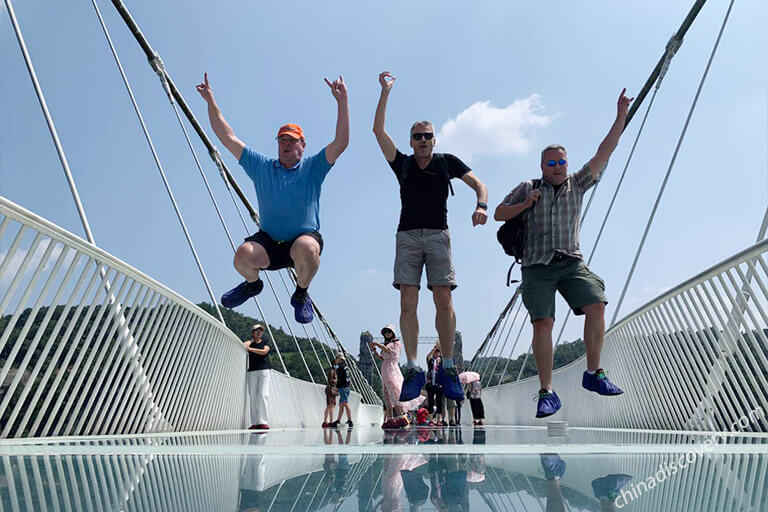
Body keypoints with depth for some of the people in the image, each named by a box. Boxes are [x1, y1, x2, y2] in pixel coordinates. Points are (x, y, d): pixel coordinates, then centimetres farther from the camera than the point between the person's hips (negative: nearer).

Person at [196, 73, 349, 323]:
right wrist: (211, 101, 6)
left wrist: (342, 101, -15)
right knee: (243, 254, -30)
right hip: (269, 241, 2)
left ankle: (301, 293, -6)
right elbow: (228, 138, 11)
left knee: (306, 248, -39)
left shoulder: (312, 168, 5)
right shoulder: (261, 166, 11)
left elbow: (341, 142, -8)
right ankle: (252, 284, 9)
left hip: (305, 236, -2)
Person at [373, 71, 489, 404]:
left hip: (438, 235, 0)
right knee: (407, 303, -8)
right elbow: (378, 131, 6)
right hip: (407, 236, 1)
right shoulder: (402, 163, 14)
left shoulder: (447, 162, 14)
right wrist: (385, 92, 4)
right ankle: (413, 370, -4)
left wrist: (481, 206, -11)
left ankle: (448, 368, -1)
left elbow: (478, 184, 10)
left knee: (443, 302, -9)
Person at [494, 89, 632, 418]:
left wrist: (621, 117, 7)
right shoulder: (527, 188, 12)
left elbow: (604, 153, 12)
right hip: (537, 267, -2)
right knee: (542, 322, -16)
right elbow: (498, 214, 13)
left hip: (571, 263, 2)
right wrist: (525, 204, -4)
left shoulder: (577, 184, 16)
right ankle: (547, 394, -11)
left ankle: (593, 375, -5)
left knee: (596, 305, -19)